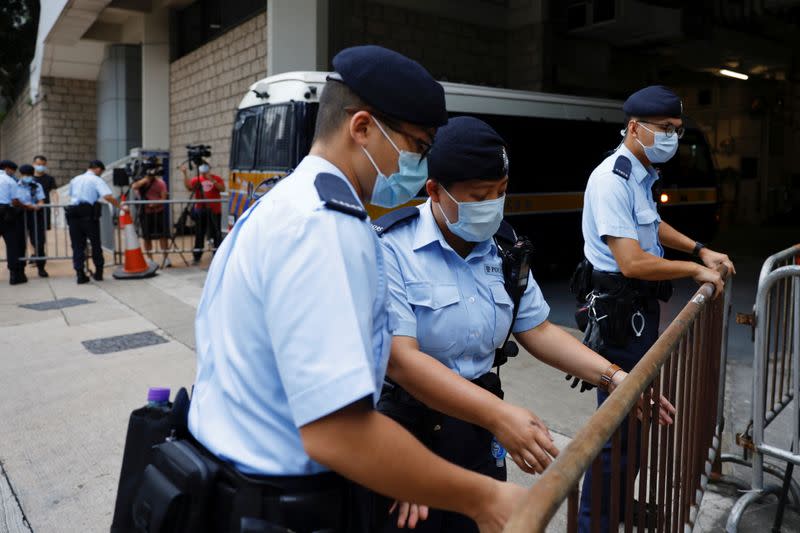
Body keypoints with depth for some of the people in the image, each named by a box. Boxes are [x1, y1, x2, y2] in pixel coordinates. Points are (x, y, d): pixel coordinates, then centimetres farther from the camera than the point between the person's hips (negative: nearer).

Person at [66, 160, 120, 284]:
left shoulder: (75, 179, 19)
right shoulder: (97, 180, 1)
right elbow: (108, 197, -14)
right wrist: (121, 207, -9)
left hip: (73, 213, 4)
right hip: (89, 213, -4)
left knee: (77, 245, 6)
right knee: (95, 243, 9)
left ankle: (80, 274, -1)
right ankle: (98, 272, 16)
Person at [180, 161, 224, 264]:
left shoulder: (217, 178, 3)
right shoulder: (196, 179, 5)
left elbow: (222, 189, -11)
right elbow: (189, 187, -11)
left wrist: (212, 180, -20)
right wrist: (185, 174, -19)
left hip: (214, 210, -1)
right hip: (200, 210, 1)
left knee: (216, 233, 3)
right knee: (199, 234, 6)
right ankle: (197, 257, 11)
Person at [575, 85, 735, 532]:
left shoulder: (643, 175, 10)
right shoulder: (613, 179, -20)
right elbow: (632, 262, -27)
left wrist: (700, 250, 20)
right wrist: (694, 270, -14)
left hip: (642, 308, 10)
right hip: (619, 311, -10)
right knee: (618, 422, -3)